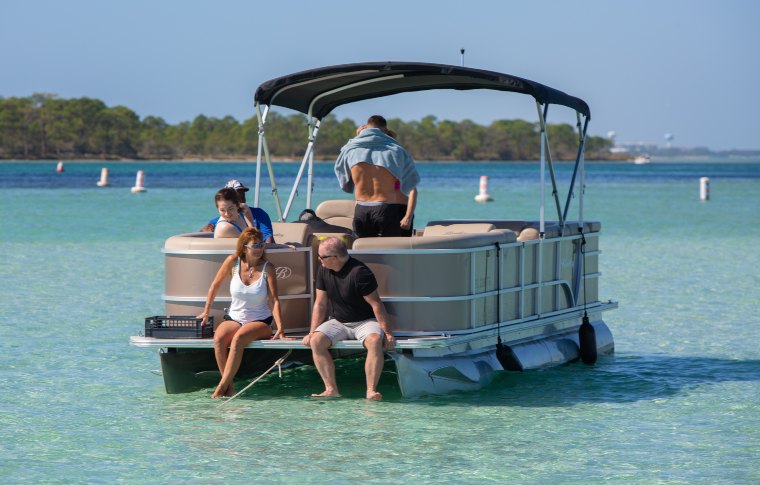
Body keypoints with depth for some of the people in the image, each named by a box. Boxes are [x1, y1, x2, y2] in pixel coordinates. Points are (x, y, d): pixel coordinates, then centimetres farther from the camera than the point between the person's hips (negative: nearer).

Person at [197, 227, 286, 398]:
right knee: (219, 338, -31)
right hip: (234, 318, 2)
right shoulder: (233, 261, -3)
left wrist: (280, 329, -22)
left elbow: (274, 300, -12)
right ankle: (229, 386, -23)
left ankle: (222, 386, -30)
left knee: (238, 338, -35)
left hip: (260, 322, -2)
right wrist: (206, 312, 14)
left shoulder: (267, 268, -7)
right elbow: (215, 285, 10)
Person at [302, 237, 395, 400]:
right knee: (316, 341, -22)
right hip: (338, 322, 5)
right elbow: (320, 304, 6)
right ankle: (331, 389, -23)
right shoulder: (324, 271, 0)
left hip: (365, 322, -5)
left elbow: (376, 304, -18)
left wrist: (387, 333, -19)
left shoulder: (359, 272, -20)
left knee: (375, 341, -36)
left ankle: (371, 390, -35)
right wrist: (312, 332, -2)